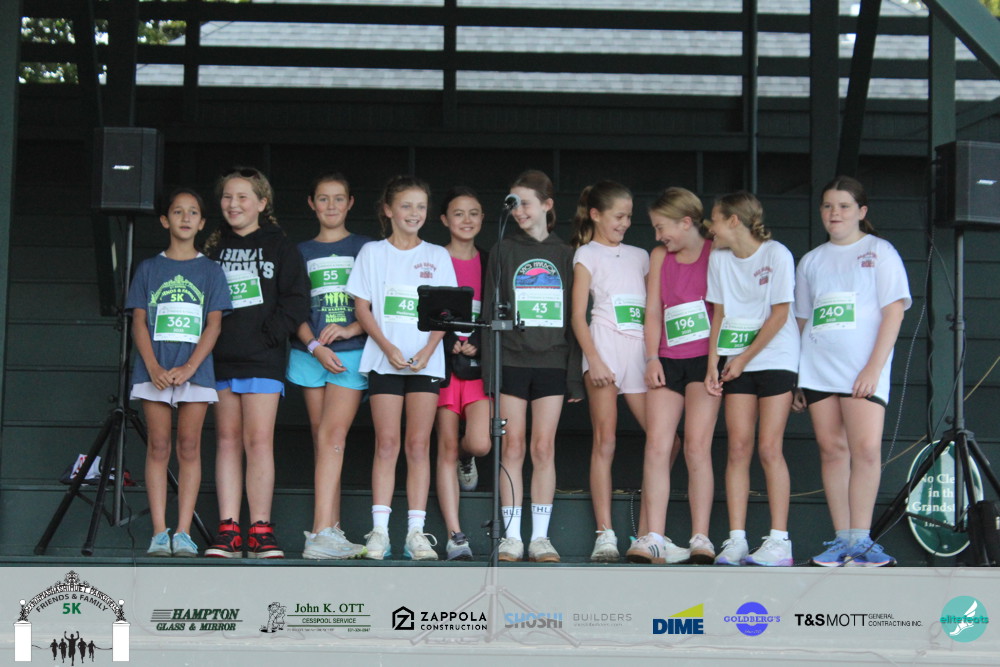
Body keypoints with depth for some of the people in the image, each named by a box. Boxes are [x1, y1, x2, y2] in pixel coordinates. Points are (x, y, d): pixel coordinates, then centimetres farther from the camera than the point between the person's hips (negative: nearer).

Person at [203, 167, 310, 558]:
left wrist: (268, 335, -10)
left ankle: (260, 531, -8)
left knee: (259, 440, -9)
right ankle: (228, 531, 1)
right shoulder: (213, 249, 15)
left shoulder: (278, 247, 6)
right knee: (228, 440, 2)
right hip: (220, 360, 3)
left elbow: (296, 302, 0)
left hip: (262, 360, -3)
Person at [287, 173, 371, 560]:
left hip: (351, 353, -3)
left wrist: (352, 329, -14)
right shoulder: (302, 252, 15)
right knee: (322, 442, 3)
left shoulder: (365, 248, 9)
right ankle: (332, 531, 6)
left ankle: (322, 533, -24)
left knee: (331, 436, -17)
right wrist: (315, 347, -8)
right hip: (310, 353, 3)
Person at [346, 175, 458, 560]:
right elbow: (362, 308, 2)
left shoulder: (437, 256, 11)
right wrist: (388, 347, -11)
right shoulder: (372, 253, 8)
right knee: (387, 443, -4)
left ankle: (416, 532, -2)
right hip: (384, 359, -1)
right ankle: (379, 531, -4)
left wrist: (428, 350, -11)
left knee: (419, 445, -2)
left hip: (425, 360, 1)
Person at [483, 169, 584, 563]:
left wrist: (575, 373, 3)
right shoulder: (504, 252, 8)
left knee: (544, 448, 0)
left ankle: (541, 537, 4)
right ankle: (512, 536, 2)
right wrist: (490, 367, -4)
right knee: (512, 447, -1)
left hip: (551, 363, 1)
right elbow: (490, 310, 4)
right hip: (511, 361, -1)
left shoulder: (564, 255, 10)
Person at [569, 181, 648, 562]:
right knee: (605, 442, -7)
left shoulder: (639, 256, 21)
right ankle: (604, 535, -8)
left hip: (640, 349, 5)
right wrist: (593, 359, -13)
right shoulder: (587, 255, 7)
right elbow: (578, 315, -1)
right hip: (605, 347, -5)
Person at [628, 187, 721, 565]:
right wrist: (652, 358, 2)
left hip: (705, 359, -4)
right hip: (668, 360, 4)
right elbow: (653, 310, 12)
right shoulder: (659, 257, 14)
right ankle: (654, 539, -8)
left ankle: (701, 539, -5)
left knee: (697, 447, -9)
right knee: (656, 446, -7)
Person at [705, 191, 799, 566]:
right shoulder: (719, 258, 7)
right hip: (737, 363, 4)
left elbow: (780, 314, -10)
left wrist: (744, 358, -10)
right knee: (738, 448, -3)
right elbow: (719, 313, 9)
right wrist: (714, 362, -1)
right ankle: (736, 541, -4)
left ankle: (779, 542, -7)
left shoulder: (776, 255, -8)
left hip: (775, 358, -4)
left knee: (769, 448, -9)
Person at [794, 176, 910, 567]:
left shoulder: (880, 252, 5)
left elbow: (894, 311, -2)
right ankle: (842, 539, 3)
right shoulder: (811, 261, 17)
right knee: (831, 448, 0)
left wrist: (874, 367, -11)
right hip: (817, 368, 4)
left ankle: (860, 540, -12)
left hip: (864, 368, -4)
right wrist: (792, 375, 13)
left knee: (866, 447, -15)